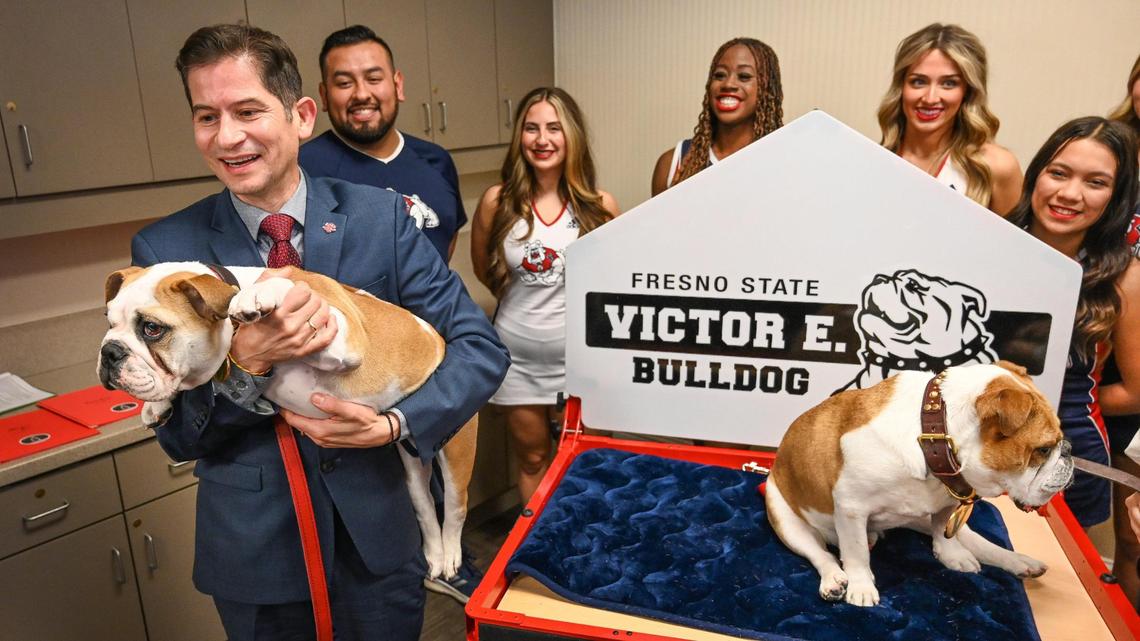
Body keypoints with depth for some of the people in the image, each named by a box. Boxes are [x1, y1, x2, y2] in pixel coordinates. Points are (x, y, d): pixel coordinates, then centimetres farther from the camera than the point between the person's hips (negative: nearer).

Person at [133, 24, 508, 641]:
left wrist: (394, 424, -23)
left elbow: (481, 346, -9)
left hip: (377, 531, 1)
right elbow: (177, 436, -6)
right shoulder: (162, 249, -8)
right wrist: (244, 364, -25)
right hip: (253, 544, 0)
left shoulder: (381, 216, -9)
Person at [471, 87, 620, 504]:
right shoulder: (498, 201, -7)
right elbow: (484, 270, 9)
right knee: (532, 458, 17)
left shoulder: (599, 205, -7)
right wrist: (522, 300, 8)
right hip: (519, 356, 1)